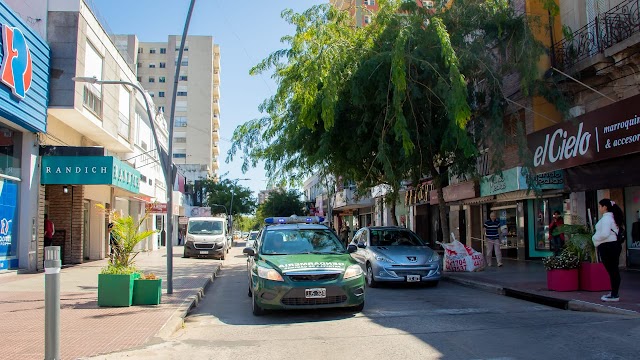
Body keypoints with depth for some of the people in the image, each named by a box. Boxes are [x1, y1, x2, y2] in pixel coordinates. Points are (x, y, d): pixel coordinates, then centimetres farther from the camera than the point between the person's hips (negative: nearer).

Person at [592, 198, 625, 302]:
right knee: (614, 269, 12)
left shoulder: (606, 218, -16)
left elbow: (604, 234, -25)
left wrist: (595, 239, -7)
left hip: (607, 246, -10)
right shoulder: (613, 217, 15)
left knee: (611, 270, -6)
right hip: (615, 244, 10)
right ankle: (614, 293, 19)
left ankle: (614, 295, -2)